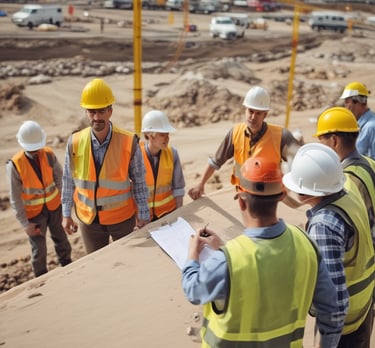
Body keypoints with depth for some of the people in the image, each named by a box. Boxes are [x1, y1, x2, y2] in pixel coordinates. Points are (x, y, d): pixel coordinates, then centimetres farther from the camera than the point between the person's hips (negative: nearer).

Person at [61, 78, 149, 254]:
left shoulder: (129, 143, -17)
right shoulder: (74, 143, -12)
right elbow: (68, 180, 0)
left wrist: (143, 214, -2)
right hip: (89, 218, 2)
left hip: (123, 216, -1)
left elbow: (139, 181, -7)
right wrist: (66, 213, 6)